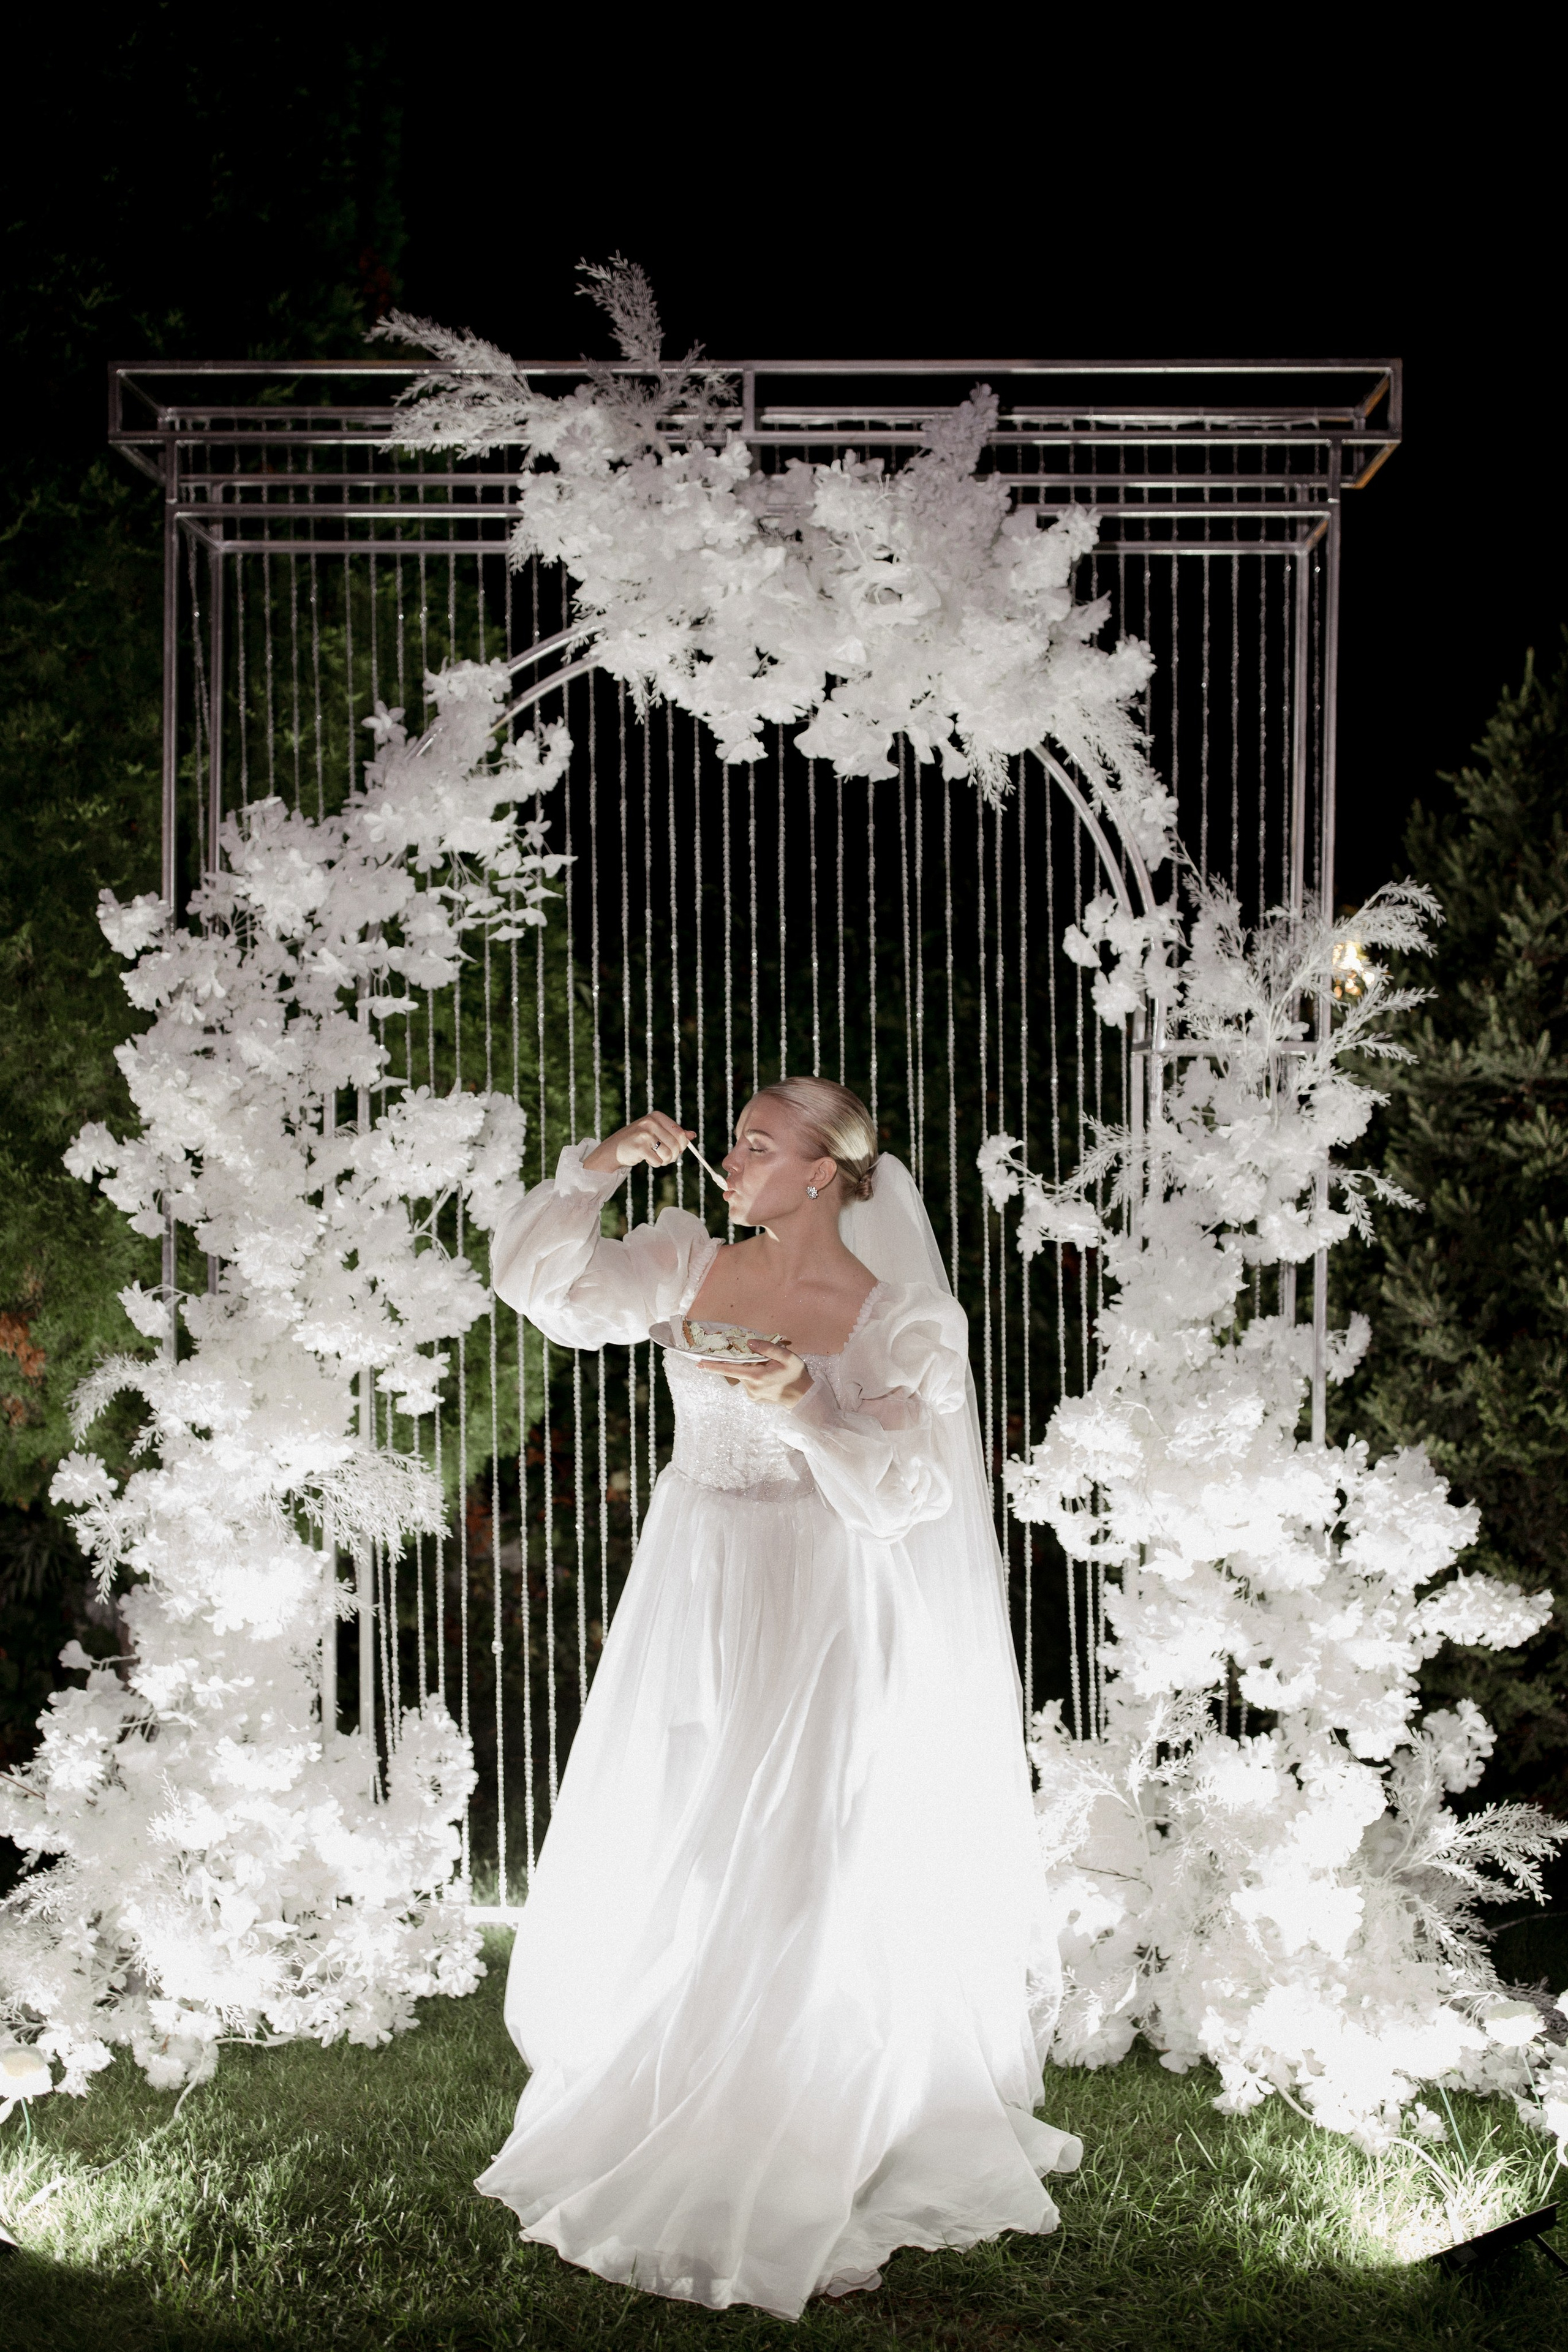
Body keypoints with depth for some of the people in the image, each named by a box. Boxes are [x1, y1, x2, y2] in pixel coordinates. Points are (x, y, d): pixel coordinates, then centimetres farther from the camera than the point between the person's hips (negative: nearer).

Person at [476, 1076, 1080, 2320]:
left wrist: (804, 1413, -29)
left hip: (820, 1621, -4)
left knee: (804, 1889, 0)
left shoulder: (898, 1319, -9)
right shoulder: (688, 1265, 3)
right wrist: (597, 1170, -7)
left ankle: (792, 2177, 19)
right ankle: (646, 2126, 32)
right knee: (650, 1875, 12)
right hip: (691, 1605, 5)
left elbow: (906, 1491, -15)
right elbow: (535, 1282, 2)